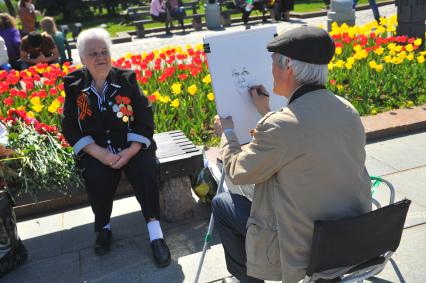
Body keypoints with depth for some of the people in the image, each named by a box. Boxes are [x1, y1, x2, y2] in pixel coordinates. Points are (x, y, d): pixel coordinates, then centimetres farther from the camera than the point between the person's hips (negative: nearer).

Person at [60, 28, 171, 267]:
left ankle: (156, 233, -17)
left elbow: (145, 118, -4)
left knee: (145, 168, -28)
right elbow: (69, 126, -1)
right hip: (96, 150, 1)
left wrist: (131, 151, -18)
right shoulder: (74, 85, 0)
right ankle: (104, 227, 2)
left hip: (131, 146, 0)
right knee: (96, 176, -28)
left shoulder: (127, 79, -1)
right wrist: (98, 152, -16)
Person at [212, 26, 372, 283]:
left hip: (305, 252, -7)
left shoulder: (279, 127, -28)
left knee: (222, 204, 11)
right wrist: (267, 112, 19)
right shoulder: (348, 111, -7)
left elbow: (238, 173, -10)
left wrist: (227, 132, 7)